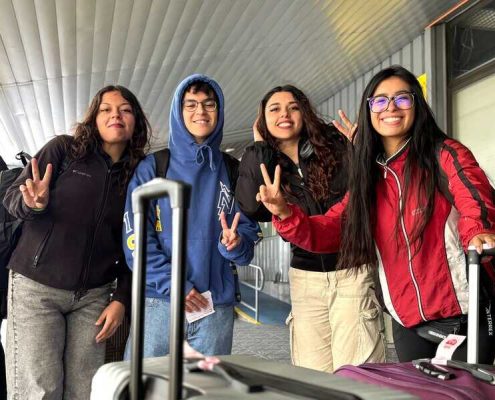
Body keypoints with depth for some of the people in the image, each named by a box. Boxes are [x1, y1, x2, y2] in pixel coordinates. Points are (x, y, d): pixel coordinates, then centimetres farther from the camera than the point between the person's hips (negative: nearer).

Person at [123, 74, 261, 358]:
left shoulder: (232, 172, 9)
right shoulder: (152, 168, 3)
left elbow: (250, 232, 9)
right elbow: (136, 237, -4)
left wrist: (235, 243, -14)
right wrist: (172, 284, -13)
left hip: (217, 306, 2)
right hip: (158, 302, -2)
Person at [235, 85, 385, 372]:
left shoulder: (335, 147, -3)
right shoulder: (261, 163, 4)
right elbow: (250, 207, -15)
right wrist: (259, 148, -8)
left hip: (352, 272, -3)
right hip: (305, 277, 3)